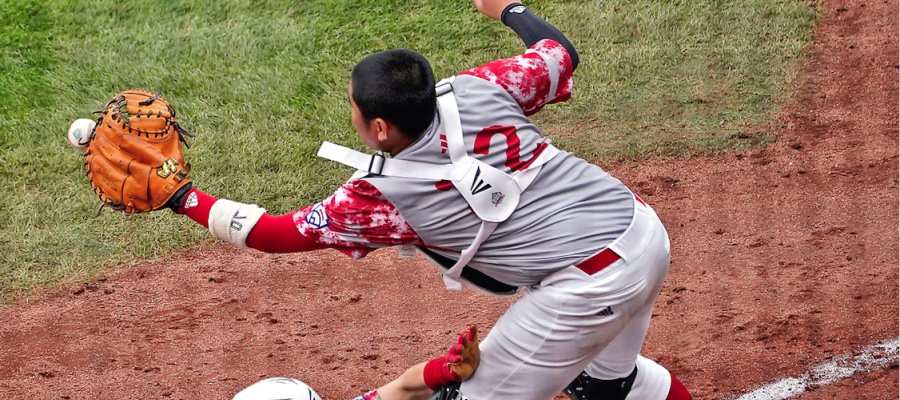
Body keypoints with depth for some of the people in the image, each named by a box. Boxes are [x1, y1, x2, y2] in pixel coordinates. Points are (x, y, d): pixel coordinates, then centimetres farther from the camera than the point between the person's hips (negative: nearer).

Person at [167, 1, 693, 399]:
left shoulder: (383, 196, -11)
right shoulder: (479, 90, -1)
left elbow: (274, 233, -4)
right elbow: (560, 52, 15)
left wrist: (186, 200, 3)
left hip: (590, 285, -8)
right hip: (645, 229, 8)